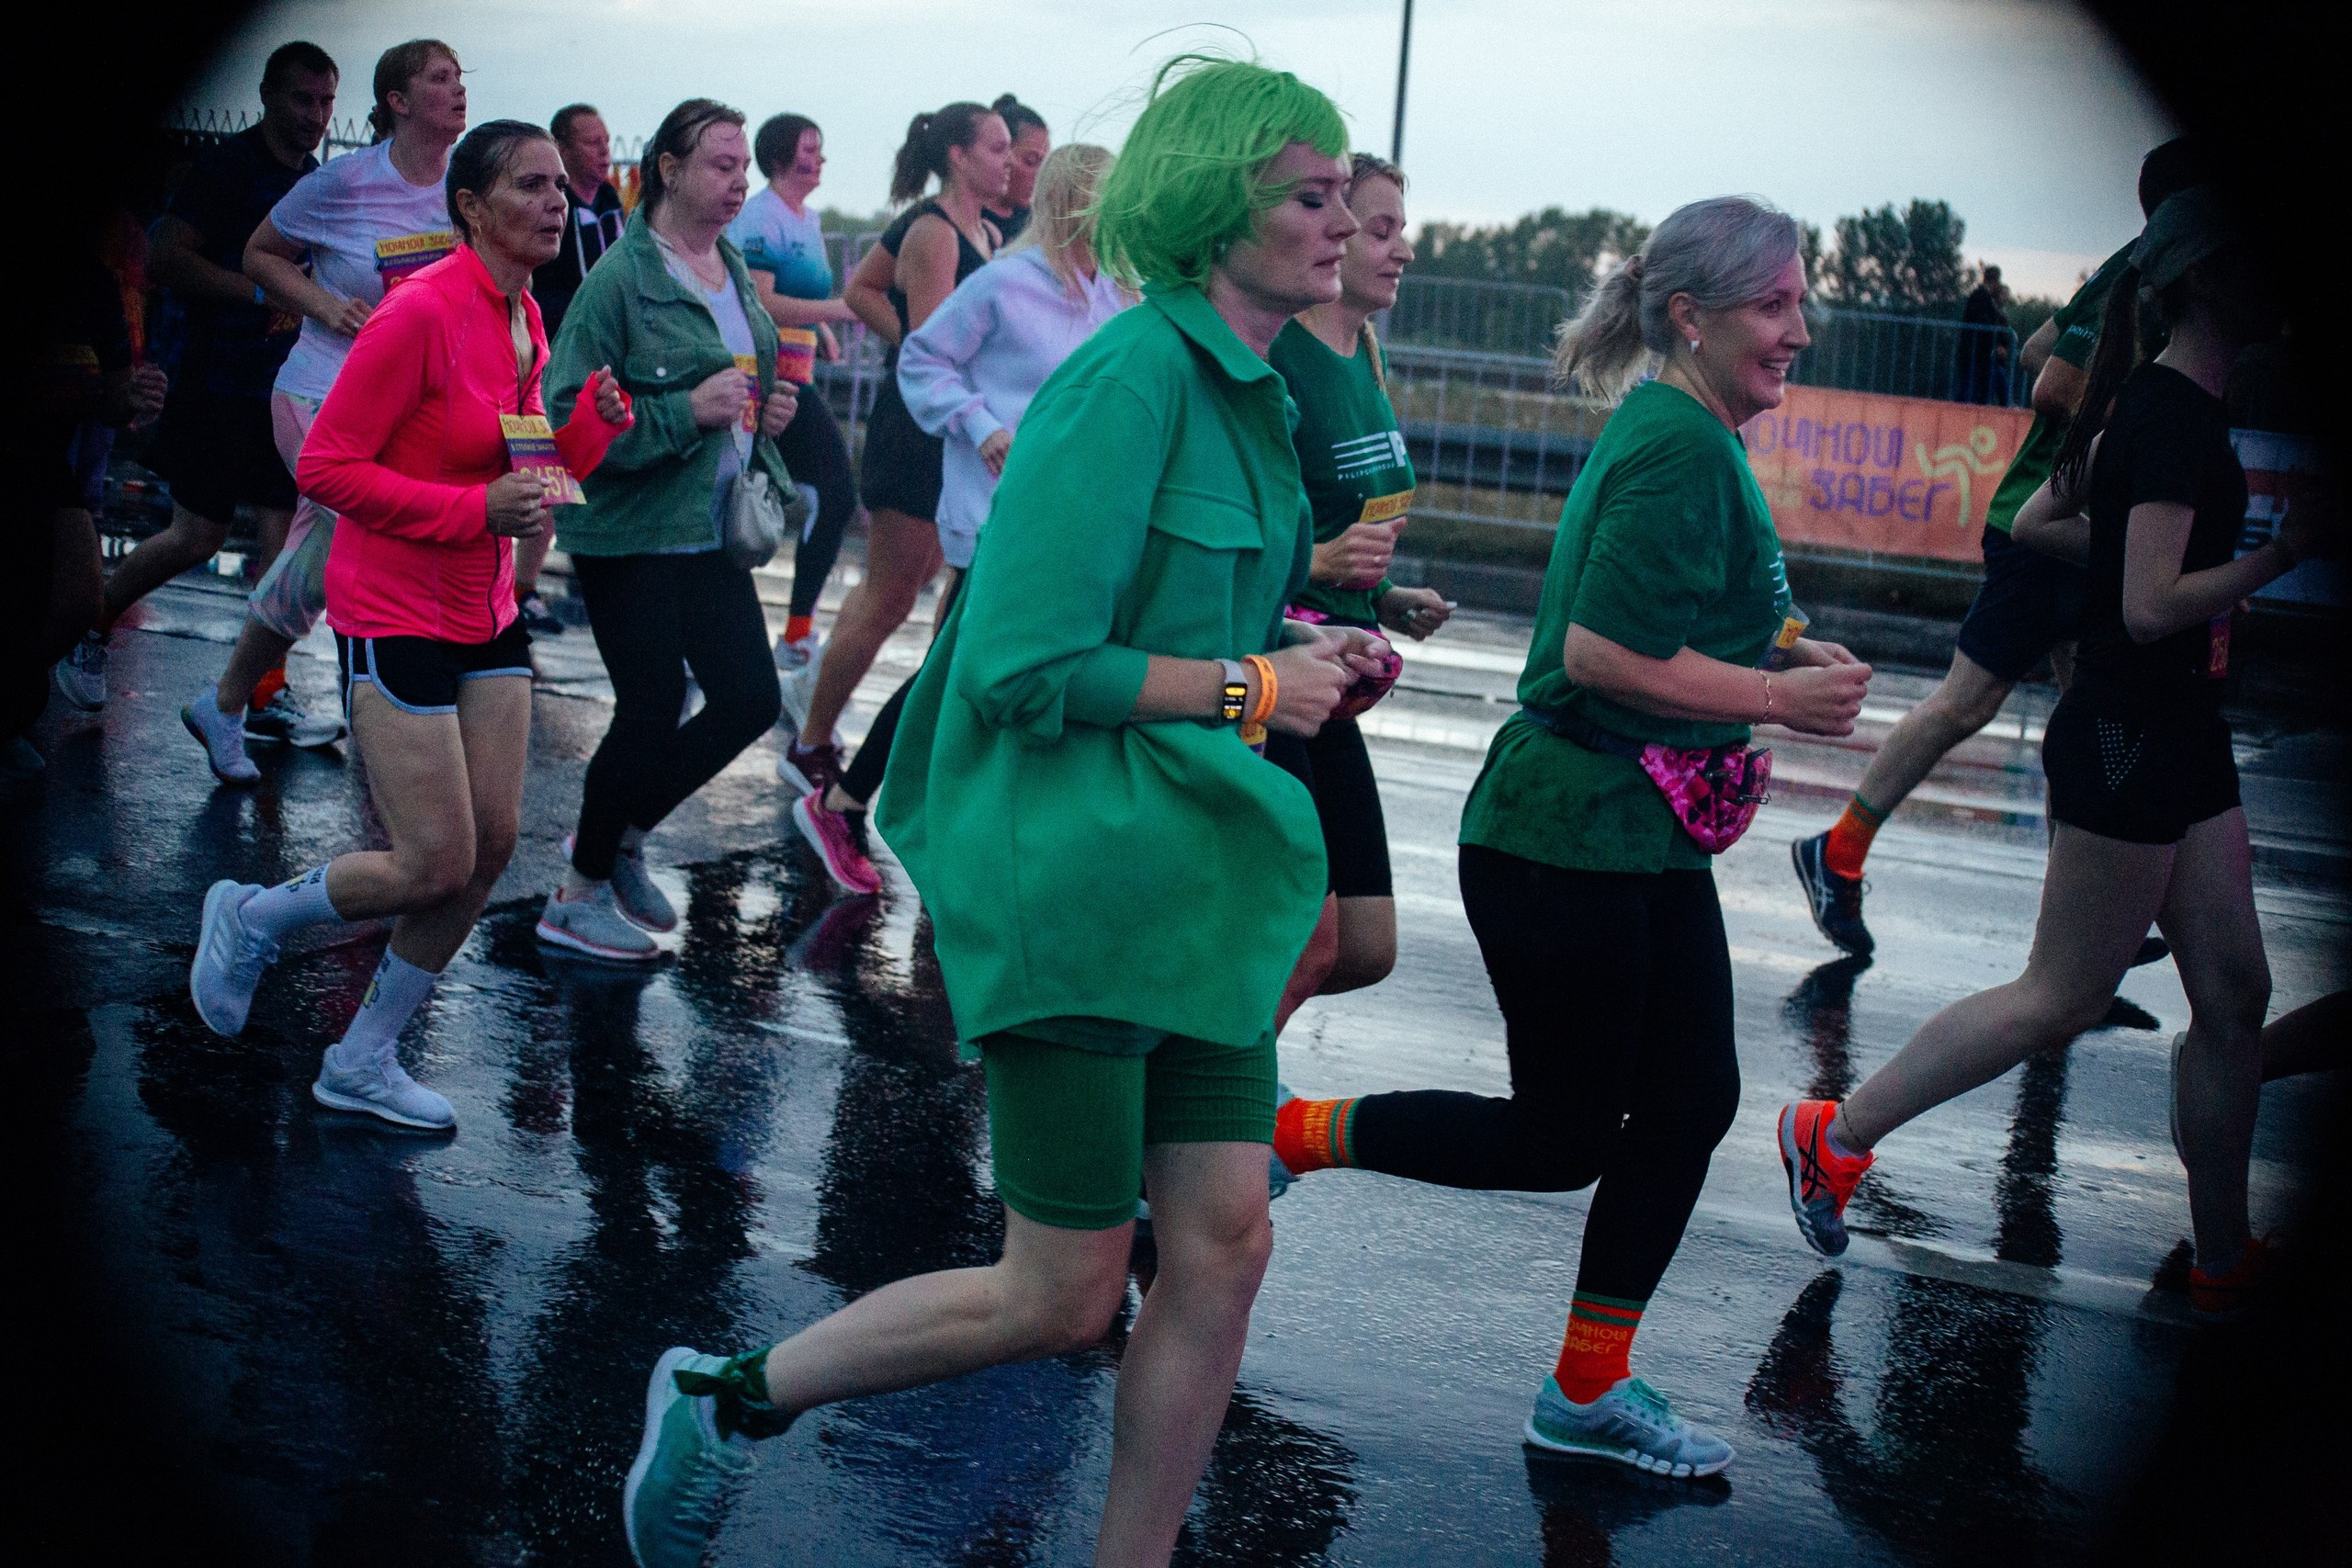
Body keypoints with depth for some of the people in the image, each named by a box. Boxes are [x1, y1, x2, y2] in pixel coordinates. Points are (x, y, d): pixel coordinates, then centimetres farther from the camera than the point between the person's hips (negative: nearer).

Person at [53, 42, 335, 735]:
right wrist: (263, 293, -23)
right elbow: (164, 258, -19)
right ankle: (88, 630, 20)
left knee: (286, 534, -1)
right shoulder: (225, 166, -10)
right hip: (216, 383, -6)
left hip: (287, 385, 6)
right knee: (198, 536, -2)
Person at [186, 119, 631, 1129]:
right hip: (395, 619, -8)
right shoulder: (422, 312, -19)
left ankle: (361, 1065, 21)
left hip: (487, 616, 8)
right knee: (437, 865, -8)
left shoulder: (526, 316, 6)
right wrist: (479, 509, -24)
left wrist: (598, 420, -3)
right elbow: (325, 468, -19)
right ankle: (251, 919, 21)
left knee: (492, 845, 5)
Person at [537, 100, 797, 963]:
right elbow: (569, 410, -18)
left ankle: (619, 833, 26)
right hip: (629, 531, -8)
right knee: (653, 710, -3)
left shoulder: (735, 268, 11)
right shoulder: (622, 277, -14)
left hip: (711, 529, 8)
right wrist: (685, 413, -24)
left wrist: (767, 410, 5)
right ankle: (578, 897, 16)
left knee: (750, 700, 4)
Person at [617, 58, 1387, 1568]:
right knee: (1062, 1300, 0)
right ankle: (726, 1400, 20)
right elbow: (1028, 663, -22)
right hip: (1076, 875, -9)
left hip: (1195, 878, 9)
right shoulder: (1132, 377, -17)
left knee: (1224, 1247, 6)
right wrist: (1248, 688, -14)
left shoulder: (1247, 394, 12)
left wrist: (1295, 649, 6)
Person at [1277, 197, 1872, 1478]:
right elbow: (1603, 653, -26)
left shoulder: (1682, 435, 13)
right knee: (1563, 1137, 1)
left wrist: (1776, 651, 10)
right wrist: (1776, 697, -17)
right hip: (1566, 835, -10)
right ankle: (1283, 1135, 15)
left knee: (1691, 1100, 10)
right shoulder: (1678, 445, -19)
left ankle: (1589, 1393, 21)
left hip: (1646, 842, 10)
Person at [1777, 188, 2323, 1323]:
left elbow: (2035, 523, 19)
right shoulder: (2175, 415, -18)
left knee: (2233, 995, 10)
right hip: (2129, 739, -10)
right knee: (2062, 1000, 1)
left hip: (2178, 738, 10)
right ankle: (1836, 1135, 13)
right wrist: (2283, 554, -22)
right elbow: (2151, 609, -25)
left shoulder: (2163, 407, 12)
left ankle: (2224, 1261, 19)